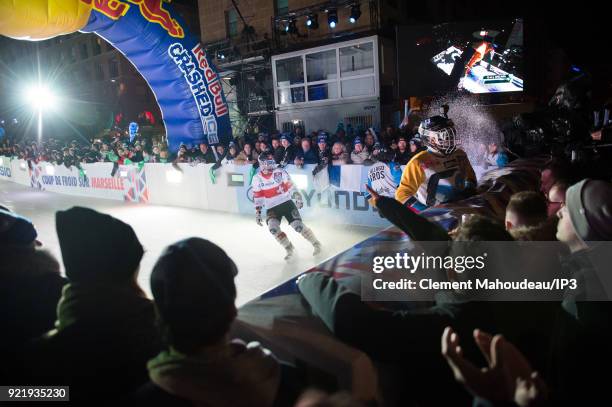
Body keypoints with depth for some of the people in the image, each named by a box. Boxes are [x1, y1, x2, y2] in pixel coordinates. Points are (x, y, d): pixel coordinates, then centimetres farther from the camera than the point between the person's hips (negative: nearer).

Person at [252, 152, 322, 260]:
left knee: (298, 225, -12)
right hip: (271, 208, 2)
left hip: (286, 203, -2)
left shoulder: (280, 172, -6)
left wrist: (298, 197, -17)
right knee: (273, 228, -20)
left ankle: (316, 244, 7)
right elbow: (257, 197, 4)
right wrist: (257, 212, 0)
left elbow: (290, 186, -5)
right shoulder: (257, 179, 0)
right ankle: (289, 249, 1)